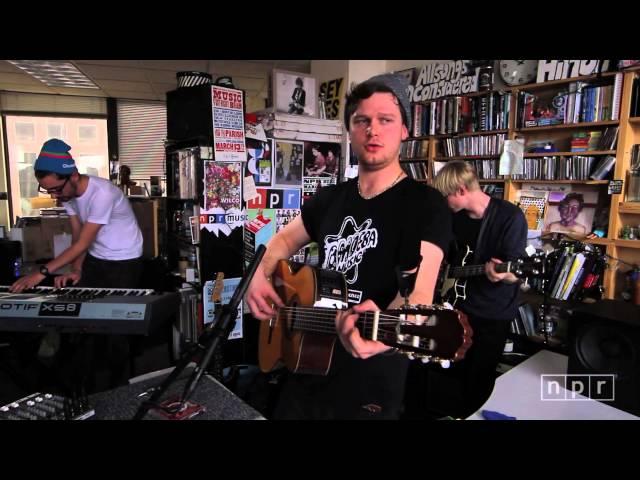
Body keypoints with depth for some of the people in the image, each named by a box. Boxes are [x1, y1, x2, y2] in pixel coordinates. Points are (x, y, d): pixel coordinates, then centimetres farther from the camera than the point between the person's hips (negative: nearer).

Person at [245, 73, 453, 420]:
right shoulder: (329, 199, 3)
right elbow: (284, 240, 17)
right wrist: (260, 277, -2)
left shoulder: (426, 206, -15)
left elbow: (418, 292, -27)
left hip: (370, 383, -5)